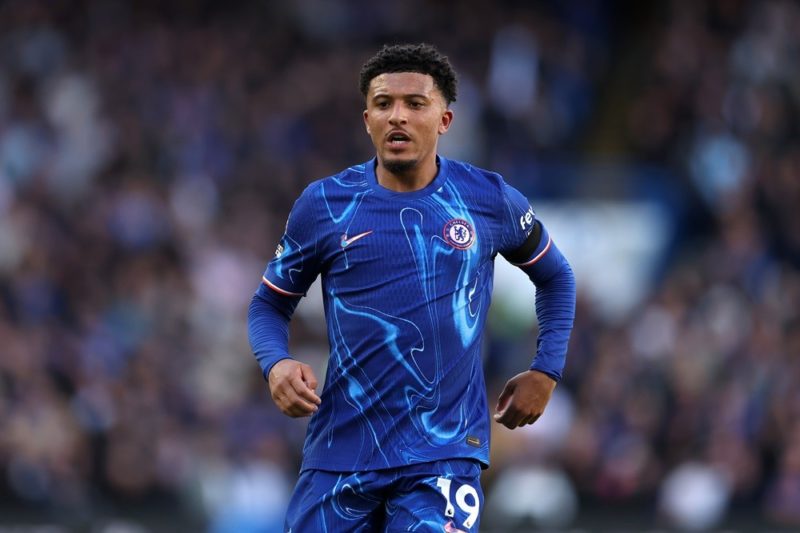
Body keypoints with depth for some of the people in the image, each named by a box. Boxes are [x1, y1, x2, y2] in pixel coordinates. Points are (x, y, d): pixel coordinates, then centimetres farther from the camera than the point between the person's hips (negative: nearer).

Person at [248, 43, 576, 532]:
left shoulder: (490, 201, 2)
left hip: (445, 454, -1)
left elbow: (555, 277, 20)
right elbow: (271, 303, 12)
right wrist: (276, 364, -9)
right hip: (341, 451, 2)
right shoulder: (324, 204, 2)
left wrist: (546, 371, 9)